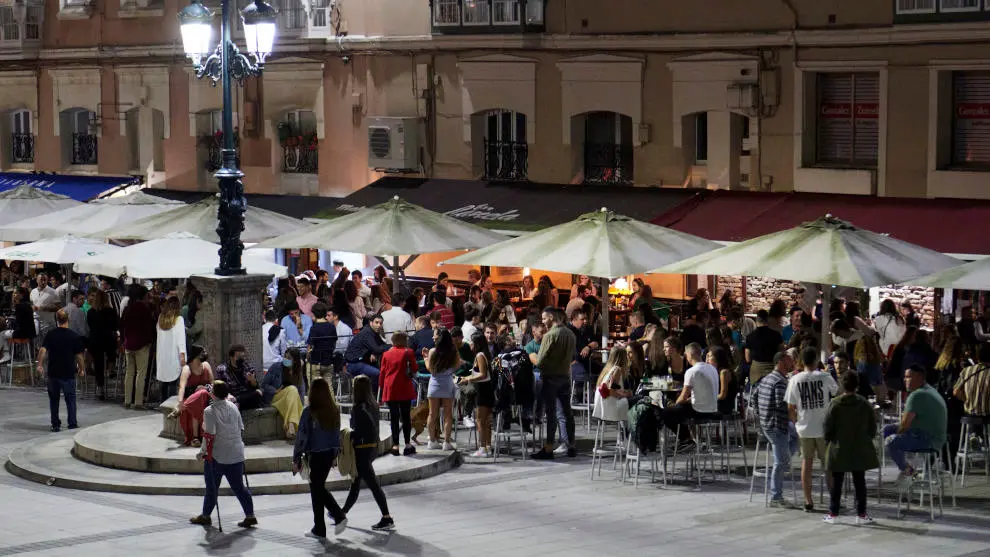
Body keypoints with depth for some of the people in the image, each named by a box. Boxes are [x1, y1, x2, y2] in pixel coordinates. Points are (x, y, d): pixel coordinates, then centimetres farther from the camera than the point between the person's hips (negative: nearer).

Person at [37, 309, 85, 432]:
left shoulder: (50, 335, -2)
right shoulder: (74, 337, -6)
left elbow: (42, 350, -11)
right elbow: (79, 356, -4)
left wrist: (40, 365, -2)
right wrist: (82, 369, 8)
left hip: (53, 372, 1)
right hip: (68, 372, -1)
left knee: (53, 399, 12)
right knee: (70, 399, 12)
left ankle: (55, 424, 13)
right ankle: (72, 423, 13)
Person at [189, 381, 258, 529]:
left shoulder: (210, 411, -15)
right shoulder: (233, 407, 3)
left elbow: (210, 436, -17)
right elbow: (240, 428, 9)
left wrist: (203, 452, -5)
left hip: (217, 455, -5)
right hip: (236, 454, 5)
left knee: (212, 486, 10)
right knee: (238, 486, 9)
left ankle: (206, 516, 21)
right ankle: (250, 516, 5)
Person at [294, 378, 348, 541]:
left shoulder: (309, 412, -15)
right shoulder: (335, 410, 1)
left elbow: (302, 436, -13)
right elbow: (337, 433, 9)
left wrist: (296, 459, -6)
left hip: (315, 454, -6)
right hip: (330, 453, 6)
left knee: (316, 490, 5)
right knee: (320, 488, 20)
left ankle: (319, 530, 11)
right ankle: (339, 516, 9)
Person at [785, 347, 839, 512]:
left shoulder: (795, 379, -5)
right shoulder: (825, 377, -8)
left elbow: (790, 408, -2)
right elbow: (836, 393, 12)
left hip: (804, 428, 1)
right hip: (824, 428, -1)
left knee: (806, 463, 8)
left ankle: (808, 501, 9)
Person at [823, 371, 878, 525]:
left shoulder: (835, 404, -11)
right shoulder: (865, 404, -4)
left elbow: (827, 427, -8)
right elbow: (873, 427, 2)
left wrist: (829, 440, 10)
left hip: (839, 450, -1)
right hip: (860, 450, 1)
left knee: (836, 483, 7)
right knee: (859, 482, 9)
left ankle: (832, 513, 10)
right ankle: (861, 514, 10)